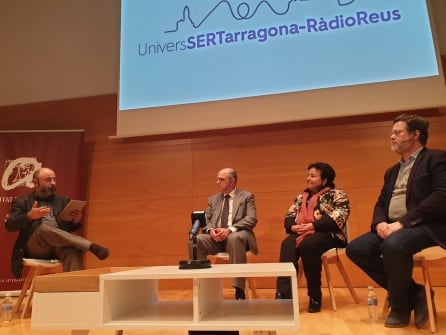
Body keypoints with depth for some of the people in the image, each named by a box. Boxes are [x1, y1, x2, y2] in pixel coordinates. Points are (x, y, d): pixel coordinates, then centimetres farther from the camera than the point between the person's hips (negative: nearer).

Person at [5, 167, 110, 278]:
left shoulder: (64, 201, 21)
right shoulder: (21, 202, 14)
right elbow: (9, 225, 1)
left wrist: (76, 221, -5)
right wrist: (29, 216, -17)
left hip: (61, 245, 2)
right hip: (35, 247, -1)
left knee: (73, 250, -34)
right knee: (44, 228, -35)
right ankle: (91, 246, -33)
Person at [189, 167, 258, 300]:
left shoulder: (247, 196, 8)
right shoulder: (213, 199, 21)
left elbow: (251, 219, -7)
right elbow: (205, 220, 14)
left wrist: (230, 229, -22)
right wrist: (210, 230, -12)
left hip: (237, 236, -4)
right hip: (216, 237, 4)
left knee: (234, 238, -40)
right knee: (195, 240, -26)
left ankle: (239, 291, -34)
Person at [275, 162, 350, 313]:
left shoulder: (337, 194, 7)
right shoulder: (301, 197, 25)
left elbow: (338, 217, -10)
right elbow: (289, 216, 16)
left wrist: (313, 226, -19)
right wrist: (293, 226, -8)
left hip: (327, 234, -4)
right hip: (301, 233, 5)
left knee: (307, 245, -36)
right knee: (287, 245, -30)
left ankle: (315, 296, -19)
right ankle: (283, 295, -39)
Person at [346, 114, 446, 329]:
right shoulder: (392, 171, 22)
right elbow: (381, 203, 18)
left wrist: (402, 222, -22)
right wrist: (380, 223, -6)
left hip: (426, 226, -7)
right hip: (392, 228, 8)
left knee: (393, 245, -36)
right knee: (355, 248, -12)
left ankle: (400, 306, -10)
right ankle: (412, 292, -2)